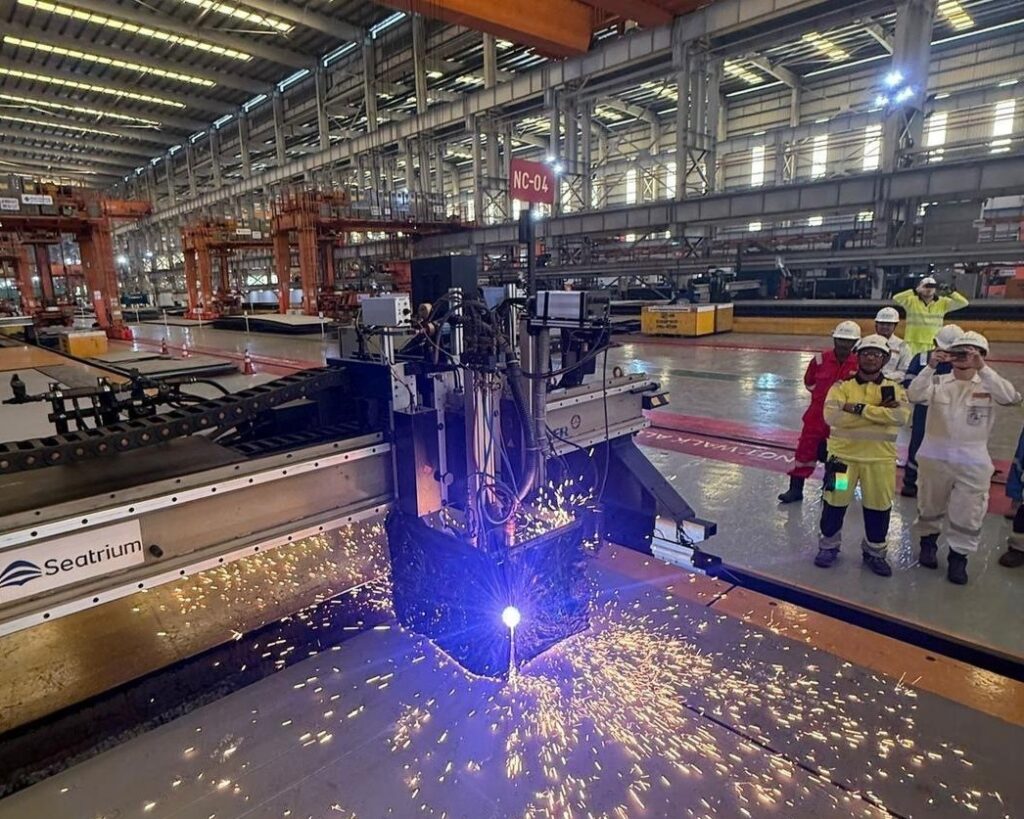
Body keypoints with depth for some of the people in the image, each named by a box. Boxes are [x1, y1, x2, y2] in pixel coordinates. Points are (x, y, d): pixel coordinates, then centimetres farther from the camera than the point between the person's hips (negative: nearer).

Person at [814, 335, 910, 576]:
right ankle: (828, 545, 27)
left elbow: (901, 415, -19)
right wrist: (879, 413, -20)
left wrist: (860, 408, -26)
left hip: (880, 458, 1)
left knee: (879, 506, 11)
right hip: (843, 454, -1)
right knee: (835, 501, 8)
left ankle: (874, 552, 31)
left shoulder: (894, 388, 1)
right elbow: (833, 416, -21)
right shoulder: (842, 386, -3)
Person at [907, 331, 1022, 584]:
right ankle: (928, 543, 39)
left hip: (973, 461, -1)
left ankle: (958, 557, 24)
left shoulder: (988, 385, -3)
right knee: (930, 506, 17)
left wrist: (982, 369, -30)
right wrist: (930, 367, -28)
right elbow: (914, 395, -18)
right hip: (934, 456, 1)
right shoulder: (938, 382, -2)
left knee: (967, 514, 6)